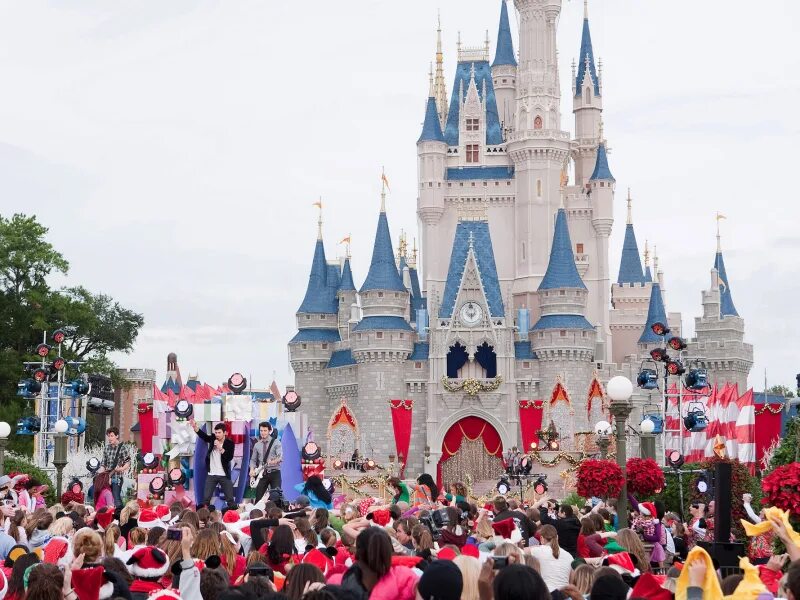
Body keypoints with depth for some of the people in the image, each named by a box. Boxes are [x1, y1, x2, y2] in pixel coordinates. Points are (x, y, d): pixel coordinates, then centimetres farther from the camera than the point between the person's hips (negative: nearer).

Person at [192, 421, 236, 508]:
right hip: (211, 474, 2)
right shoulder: (213, 439, 1)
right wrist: (195, 427, -33)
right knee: (206, 498, 1)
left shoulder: (230, 443, -7)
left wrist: (220, 448, -27)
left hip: (224, 475, -2)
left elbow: (229, 458, -18)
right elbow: (203, 436, -16)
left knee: (230, 498, 2)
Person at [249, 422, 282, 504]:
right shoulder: (257, 445, 11)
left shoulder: (276, 442, -3)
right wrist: (252, 470, -4)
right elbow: (253, 459, 15)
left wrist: (273, 461, -36)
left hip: (274, 473, -4)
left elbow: (280, 457, -15)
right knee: (259, 497, 1)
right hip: (262, 474, 4)